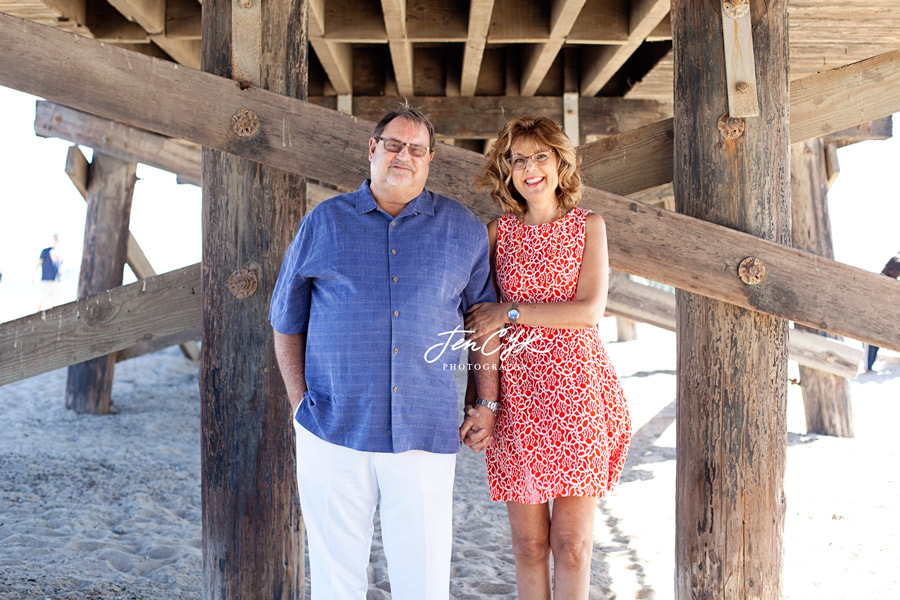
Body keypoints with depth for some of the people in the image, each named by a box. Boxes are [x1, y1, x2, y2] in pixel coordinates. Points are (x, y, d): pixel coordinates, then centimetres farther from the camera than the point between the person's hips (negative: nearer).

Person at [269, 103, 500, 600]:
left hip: (425, 434, 0)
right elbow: (287, 321, 12)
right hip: (332, 431, 0)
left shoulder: (463, 230, 8)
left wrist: (487, 402, 7)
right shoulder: (323, 223, 6)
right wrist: (300, 404, 5)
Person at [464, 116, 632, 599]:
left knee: (572, 543, 1)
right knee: (528, 544, 6)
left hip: (577, 388, -1)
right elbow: (476, 315, 13)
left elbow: (590, 310, -7)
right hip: (517, 392, 1)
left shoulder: (588, 225, 5)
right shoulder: (499, 232, 8)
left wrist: (509, 312, -9)